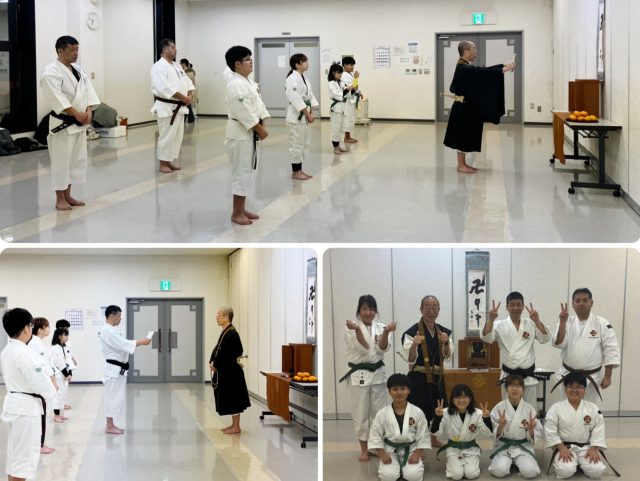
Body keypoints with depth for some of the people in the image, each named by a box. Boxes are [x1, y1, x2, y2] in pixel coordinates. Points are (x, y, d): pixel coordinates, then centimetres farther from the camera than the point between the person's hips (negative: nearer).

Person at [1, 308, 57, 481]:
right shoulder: (23, 353, -22)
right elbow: (38, 380, -21)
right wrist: (51, 390, -1)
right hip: (26, 407, -10)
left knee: (16, 452, 19)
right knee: (23, 454, -3)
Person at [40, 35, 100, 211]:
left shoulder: (78, 69, 11)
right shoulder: (52, 71, -15)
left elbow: (88, 90, 7)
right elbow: (56, 98, -23)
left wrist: (88, 111, -10)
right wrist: (76, 114, -25)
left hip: (80, 123, 8)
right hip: (63, 123, -8)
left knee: (76, 159, 13)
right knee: (61, 160, -3)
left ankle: (68, 195, 23)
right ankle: (60, 199, 5)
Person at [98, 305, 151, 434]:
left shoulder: (111, 330, 17)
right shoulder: (107, 331, -17)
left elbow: (121, 345, 18)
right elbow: (123, 344, -23)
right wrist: (141, 342, -18)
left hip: (117, 369, 11)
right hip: (114, 369, -11)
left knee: (115, 397, 13)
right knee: (112, 396, -6)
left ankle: (111, 425, 19)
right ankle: (109, 426, -1)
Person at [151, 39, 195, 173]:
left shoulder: (176, 66, 15)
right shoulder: (158, 67, -14)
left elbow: (187, 82, 16)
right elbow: (165, 88, -24)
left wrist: (189, 95, -5)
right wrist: (183, 98, -21)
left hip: (179, 107, 9)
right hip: (166, 107, -9)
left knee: (177, 135, 12)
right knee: (167, 136, -6)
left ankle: (169, 161, 21)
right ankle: (163, 164, 3)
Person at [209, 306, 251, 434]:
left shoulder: (232, 334, -19)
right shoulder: (226, 332, 11)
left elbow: (225, 354, -22)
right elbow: (217, 349, 15)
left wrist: (215, 364, -10)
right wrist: (212, 362, 0)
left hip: (231, 372, -10)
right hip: (226, 371, 10)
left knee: (233, 400, -2)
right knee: (229, 400, 15)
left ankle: (236, 427, 4)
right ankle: (234, 424, 24)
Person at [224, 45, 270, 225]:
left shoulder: (249, 82, 13)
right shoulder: (235, 84, -19)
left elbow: (258, 103, 14)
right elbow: (244, 112, -23)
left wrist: (262, 126, 2)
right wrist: (260, 129, -18)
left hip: (251, 132, 10)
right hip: (241, 133, -10)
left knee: (248, 171, 15)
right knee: (242, 172, -6)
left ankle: (241, 209, 24)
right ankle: (236, 213, 1)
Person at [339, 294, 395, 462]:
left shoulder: (380, 327, 4)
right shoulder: (351, 328, -7)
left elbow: (382, 349, -11)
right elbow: (364, 349, -19)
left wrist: (386, 332, -30)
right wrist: (358, 330, -36)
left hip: (378, 373, 3)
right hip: (359, 375, -3)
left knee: (379, 412, 9)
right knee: (361, 413, 2)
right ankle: (364, 449, 14)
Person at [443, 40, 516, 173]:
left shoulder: (466, 67, 12)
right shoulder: (463, 69, -20)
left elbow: (483, 71, 14)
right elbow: (483, 73, -26)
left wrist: (503, 66, 6)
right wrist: (504, 69, -22)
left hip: (467, 107, 10)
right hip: (464, 108, -10)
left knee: (466, 137, 14)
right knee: (463, 137, -2)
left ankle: (463, 163, 20)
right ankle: (461, 165, 5)